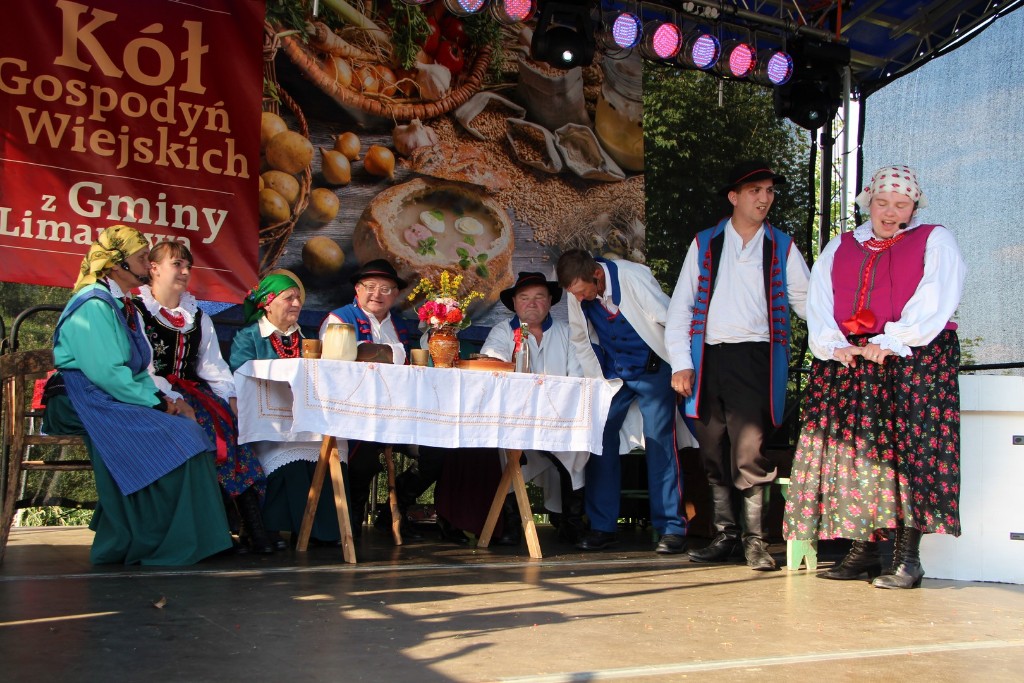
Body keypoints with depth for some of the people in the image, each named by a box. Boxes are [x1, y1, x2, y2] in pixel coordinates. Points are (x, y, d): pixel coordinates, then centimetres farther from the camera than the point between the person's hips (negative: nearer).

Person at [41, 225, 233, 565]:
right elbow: (106, 372, -22)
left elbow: (138, 371, 17)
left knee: (187, 430, -8)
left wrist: (163, 399, -1)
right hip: (86, 403, -9)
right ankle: (162, 546, -14)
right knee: (170, 439, -23)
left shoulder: (124, 306, 17)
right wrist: (158, 403, -16)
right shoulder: (93, 304, -13)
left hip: (114, 399, 9)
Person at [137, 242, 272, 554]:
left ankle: (254, 524, -30)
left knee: (230, 421, -24)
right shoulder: (135, 311, 5)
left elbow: (213, 365, 15)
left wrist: (230, 397, -3)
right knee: (202, 427, -33)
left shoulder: (198, 318, 23)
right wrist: (171, 399, -20)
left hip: (192, 392, 5)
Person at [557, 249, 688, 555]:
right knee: (600, 440, -2)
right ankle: (602, 526, 6)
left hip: (651, 371, -5)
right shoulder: (577, 293, -7)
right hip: (612, 372, 5)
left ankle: (672, 527, 0)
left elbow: (672, 321, -17)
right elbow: (580, 340, 6)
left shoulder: (633, 277, -23)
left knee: (660, 443, -8)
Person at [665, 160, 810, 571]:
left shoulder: (781, 248, 11)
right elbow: (680, 307, 10)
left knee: (750, 451, -12)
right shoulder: (704, 245, 12)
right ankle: (725, 535, 15)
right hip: (709, 358, 2)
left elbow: (806, 301, 10)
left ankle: (755, 539, -1)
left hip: (755, 358, -2)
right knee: (713, 453, 5)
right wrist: (680, 363, 1)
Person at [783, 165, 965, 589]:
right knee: (849, 448, -4)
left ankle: (907, 556, -11)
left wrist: (890, 343, -17)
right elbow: (819, 304, 9)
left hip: (914, 360, -4)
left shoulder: (935, 242, 11)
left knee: (907, 451, -13)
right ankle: (862, 549, 1)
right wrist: (833, 346, -9)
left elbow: (932, 303, -4)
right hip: (846, 362, 4)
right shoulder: (839, 248, 21)